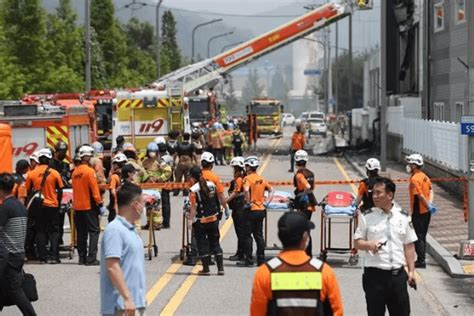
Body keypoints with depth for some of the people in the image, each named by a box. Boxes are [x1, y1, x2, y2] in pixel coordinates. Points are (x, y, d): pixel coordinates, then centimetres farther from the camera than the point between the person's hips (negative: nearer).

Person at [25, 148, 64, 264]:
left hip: (37, 207, 1)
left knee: (40, 231, 8)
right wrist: (58, 203, 12)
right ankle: (54, 257, 0)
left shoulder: (32, 174, -4)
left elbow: (28, 191, 2)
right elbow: (60, 191, -2)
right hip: (52, 206, -1)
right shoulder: (55, 173, -7)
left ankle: (42, 257, 6)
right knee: (54, 231, 7)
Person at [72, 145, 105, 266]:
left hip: (77, 206, 7)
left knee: (81, 232, 12)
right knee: (94, 231, -3)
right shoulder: (89, 171, -13)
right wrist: (100, 204, -10)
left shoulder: (75, 171, 8)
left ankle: (82, 257, 13)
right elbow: (94, 189, -15)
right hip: (89, 206, -7)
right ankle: (91, 258, -10)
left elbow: (75, 188, 13)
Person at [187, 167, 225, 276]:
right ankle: (220, 268, 10)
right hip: (214, 219, 5)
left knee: (202, 244, 5)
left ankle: (206, 269, 8)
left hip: (200, 221, -5)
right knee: (215, 243, 12)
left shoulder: (194, 189, -15)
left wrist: (191, 220, -11)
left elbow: (193, 207, -17)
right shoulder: (211, 185, 2)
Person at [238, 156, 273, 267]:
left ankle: (248, 260, -1)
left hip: (251, 210, -7)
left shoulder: (248, 178, -11)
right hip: (261, 210, 7)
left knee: (247, 235, 0)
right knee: (259, 235, 10)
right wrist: (266, 202, 10)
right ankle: (261, 260, 10)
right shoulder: (261, 179, 11)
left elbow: (246, 190, -29)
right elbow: (271, 190, 16)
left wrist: (248, 202, -19)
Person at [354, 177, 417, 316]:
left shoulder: (403, 217, 5)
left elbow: (409, 246, 9)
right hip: (375, 273, -2)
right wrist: (369, 245, -18)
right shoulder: (367, 217, 0)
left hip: (398, 274, 2)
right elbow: (357, 242, 4)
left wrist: (411, 271, 3)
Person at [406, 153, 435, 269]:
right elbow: (430, 191, 7)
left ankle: (421, 261, 0)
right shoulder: (425, 177, 10)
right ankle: (422, 259, 22)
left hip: (418, 212, -9)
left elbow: (420, 196, -23)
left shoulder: (414, 179, -18)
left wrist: (428, 206, -15)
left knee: (418, 237, -2)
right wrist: (430, 203, -6)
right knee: (422, 236, 16)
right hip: (426, 212, 9)